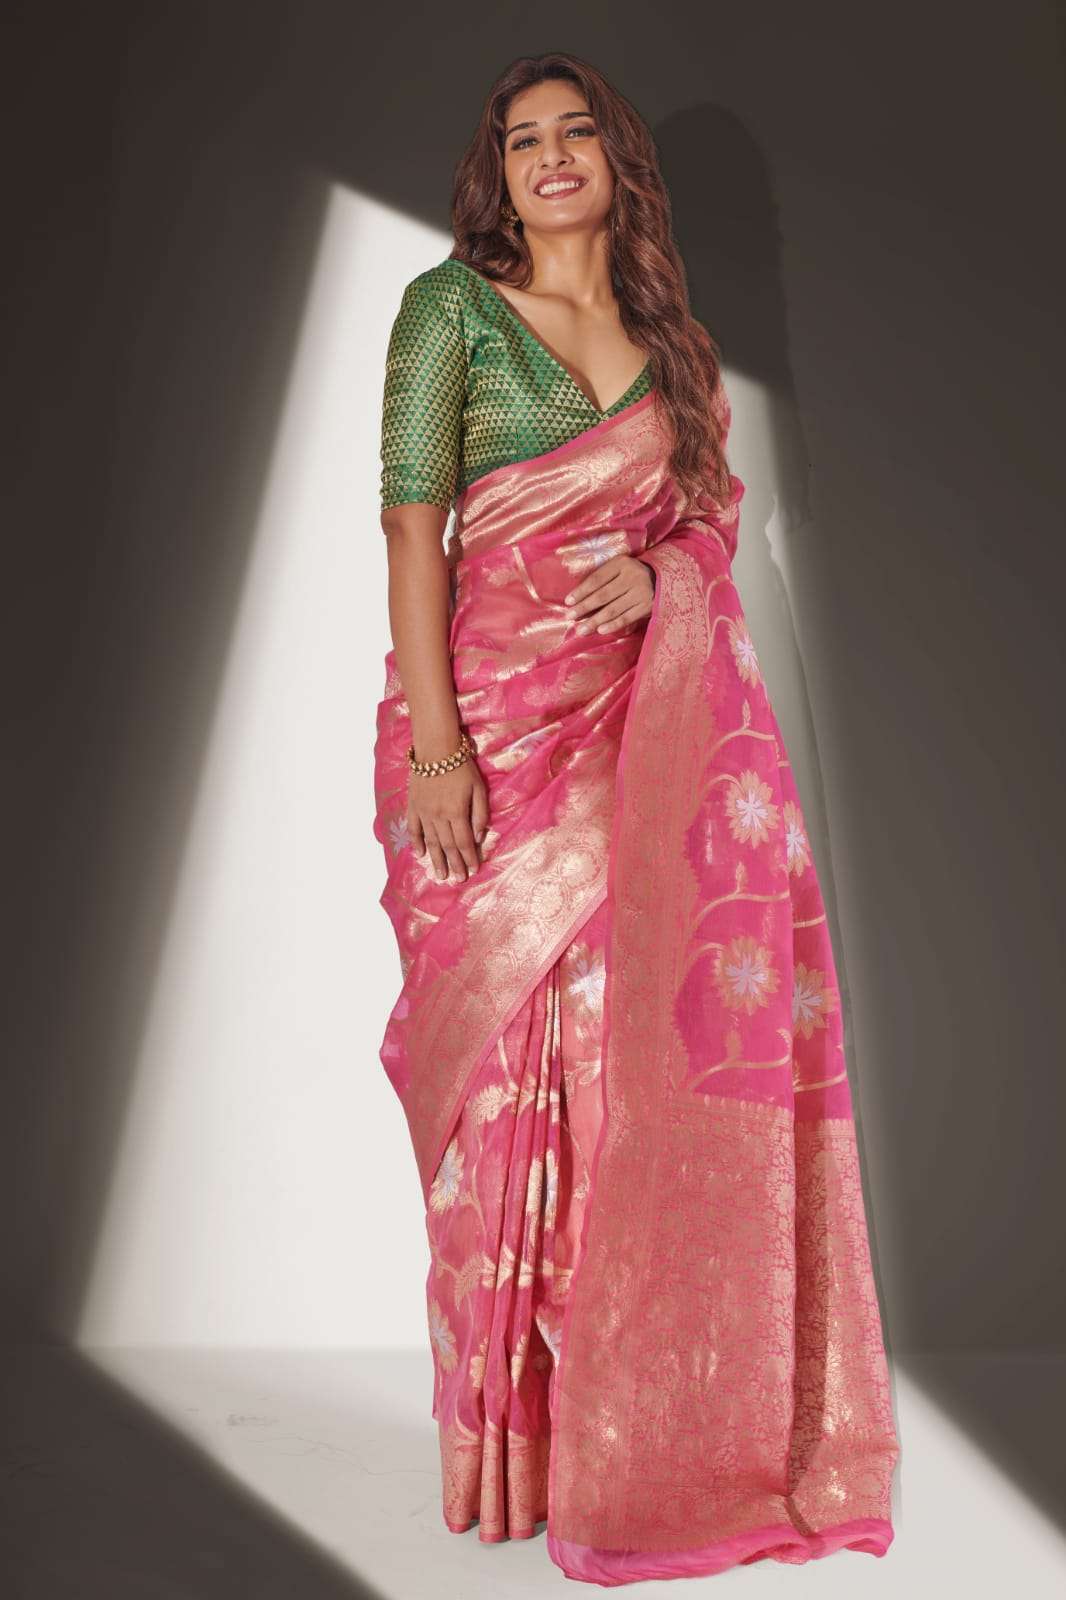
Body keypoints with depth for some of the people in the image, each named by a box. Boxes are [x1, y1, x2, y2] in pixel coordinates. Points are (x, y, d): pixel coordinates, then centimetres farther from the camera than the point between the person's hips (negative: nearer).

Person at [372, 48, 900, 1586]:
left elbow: (718, 510, 19)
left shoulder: (672, 333, 16)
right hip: (491, 723, -3)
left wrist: (659, 570, -5)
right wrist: (434, 744, -15)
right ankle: (512, 1423, 17)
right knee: (503, 1056, 0)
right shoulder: (451, 307, 2)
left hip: (639, 732, 4)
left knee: (637, 1038, 1)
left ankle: (632, 1414, 19)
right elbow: (413, 528, -6)